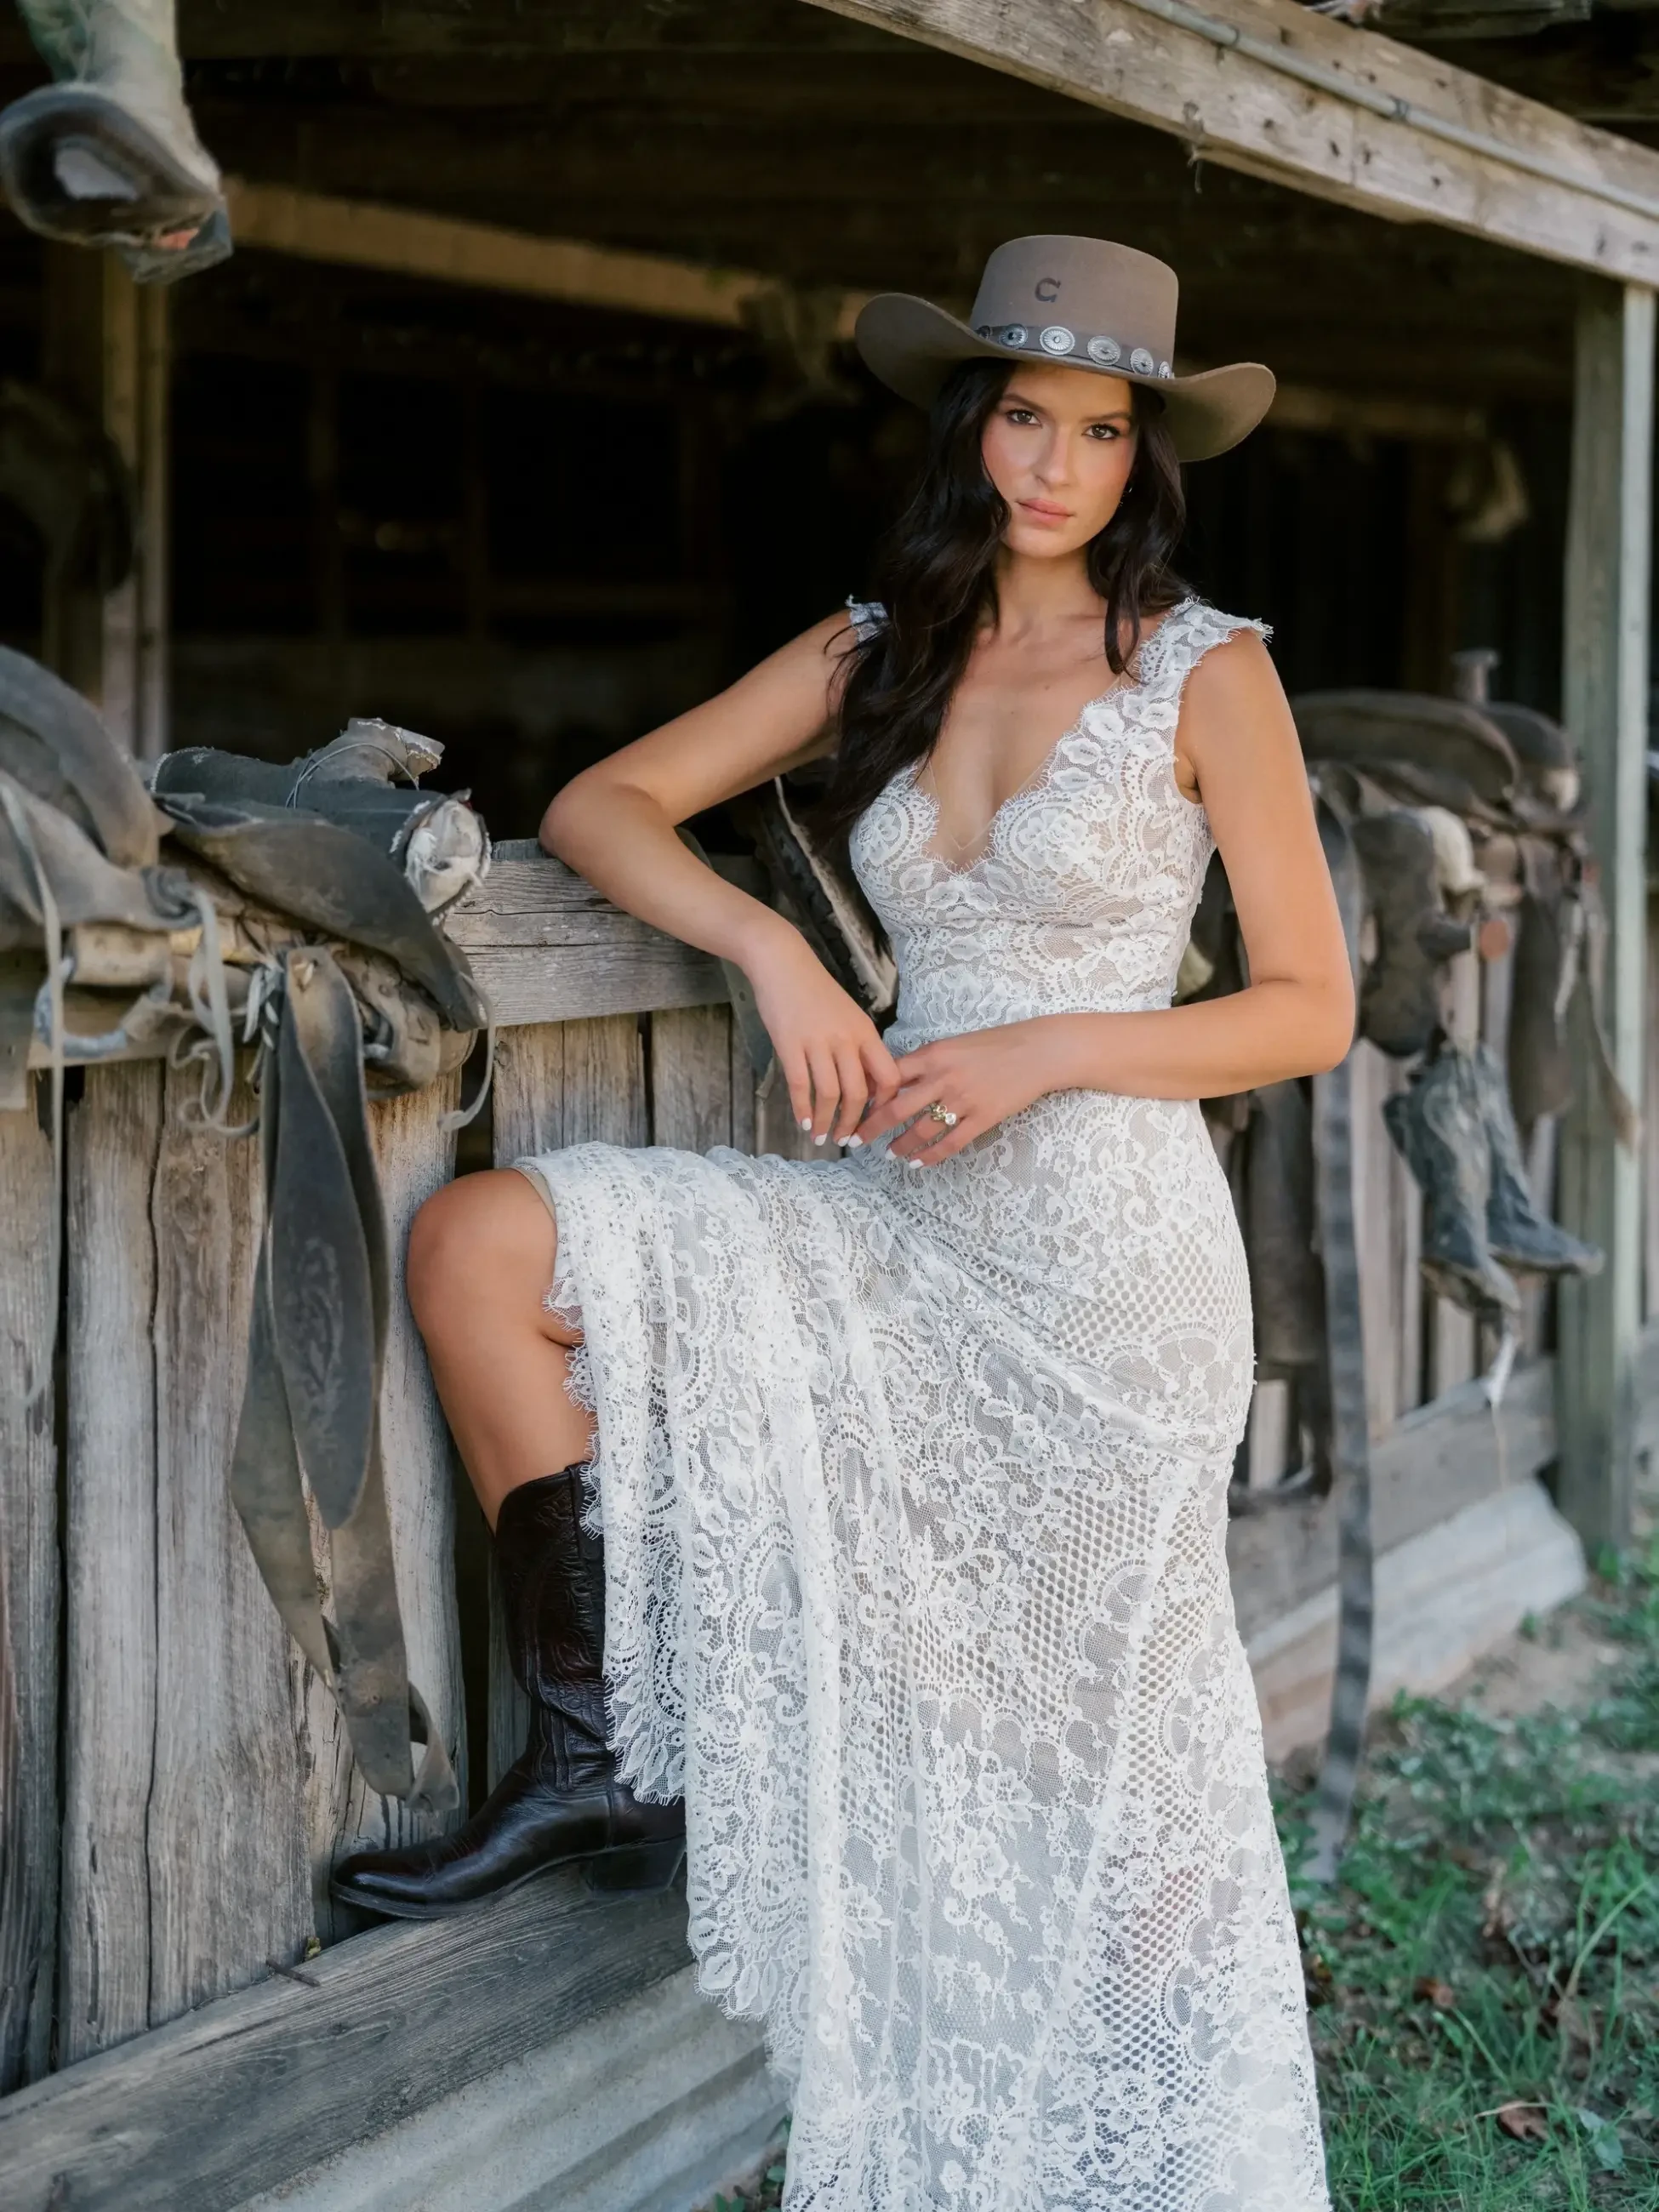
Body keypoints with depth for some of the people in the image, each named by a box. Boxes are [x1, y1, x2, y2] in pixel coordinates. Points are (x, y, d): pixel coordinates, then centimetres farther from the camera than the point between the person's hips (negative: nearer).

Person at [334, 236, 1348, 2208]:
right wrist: (776, 953, -10)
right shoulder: (875, 653, 10)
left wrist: (1045, 1050, -14)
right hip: (896, 1224, 5)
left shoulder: (1205, 674, -2)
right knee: (479, 1244, -13)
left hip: (1108, 1248, -4)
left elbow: (1310, 1009, -2)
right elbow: (596, 808, 7)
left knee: (1096, 1766, 1)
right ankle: (596, 1760, -6)